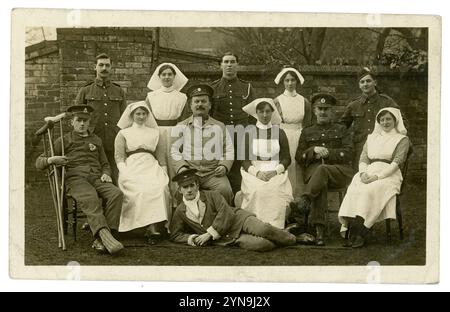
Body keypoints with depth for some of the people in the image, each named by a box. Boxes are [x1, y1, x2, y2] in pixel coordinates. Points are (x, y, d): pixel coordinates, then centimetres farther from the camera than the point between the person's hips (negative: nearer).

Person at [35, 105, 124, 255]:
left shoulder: (96, 140, 26)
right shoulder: (64, 140, 15)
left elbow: (105, 164, 32)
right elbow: (39, 163, 13)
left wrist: (106, 174, 8)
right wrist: (51, 160, -11)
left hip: (96, 177, 3)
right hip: (75, 178, -3)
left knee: (116, 194, -30)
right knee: (89, 198, -39)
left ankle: (99, 240, -36)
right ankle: (105, 235, -51)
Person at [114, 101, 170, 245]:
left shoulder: (154, 133, 27)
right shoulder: (123, 133, 19)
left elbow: (160, 155, 22)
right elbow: (119, 157, 7)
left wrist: (164, 172, 5)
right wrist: (125, 173, -10)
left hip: (151, 166, 2)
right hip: (132, 168, -2)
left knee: (160, 187, -32)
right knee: (142, 189, -34)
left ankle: (154, 227, -36)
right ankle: (153, 228, -32)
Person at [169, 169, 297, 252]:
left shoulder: (211, 196, -2)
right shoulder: (180, 211, 5)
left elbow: (226, 213, -13)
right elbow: (175, 234, 11)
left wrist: (210, 234, -17)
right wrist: (191, 238, -10)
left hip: (237, 220, 0)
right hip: (226, 238, 0)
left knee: (264, 230, -27)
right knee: (260, 245, -27)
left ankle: (293, 239, -1)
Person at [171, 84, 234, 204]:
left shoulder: (220, 127, 19)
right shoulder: (181, 127, 16)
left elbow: (228, 150, 18)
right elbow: (174, 151, 9)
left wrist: (224, 166, 0)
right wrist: (181, 167, -8)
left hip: (214, 172, 1)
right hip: (189, 170, 0)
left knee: (225, 190, -28)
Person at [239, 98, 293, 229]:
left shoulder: (279, 133, 13)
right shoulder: (249, 133, 12)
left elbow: (286, 158, 11)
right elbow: (245, 160, 7)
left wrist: (275, 171, -7)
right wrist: (257, 172, -11)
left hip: (276, 173, 0)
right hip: (254, 173, 0)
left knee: (275, 190, -27)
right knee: (257, 190, -28)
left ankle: (275, 229, -24)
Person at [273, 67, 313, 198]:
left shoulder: (304, 102, 8)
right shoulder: (277, 101, 3)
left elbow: (308, 125, 11)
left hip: (299, 138, 2)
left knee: (298, 170, 1)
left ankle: (298, 198, 7)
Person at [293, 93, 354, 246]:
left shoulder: (341, 130, 20)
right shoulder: (307, 132, 23)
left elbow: (348, 153, 6)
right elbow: (299, 157, 14)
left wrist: (328, 152, -8)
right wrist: (314, 150, -5)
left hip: (339, 171, 0)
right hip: (313, 170, 1)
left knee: (322, 169, -37)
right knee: (321, 184, -36)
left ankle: (305, 199, -49)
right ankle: (319, 230, -43)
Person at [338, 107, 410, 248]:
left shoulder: (402, 139, 11)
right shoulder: (372, 137, 26)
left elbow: (396, 163, -3)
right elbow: (363, 159, 16)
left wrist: (377, 176, -17)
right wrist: (363, 173, -8)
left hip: (389, 175, -4)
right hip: (368, 173, 4)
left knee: (369, 190, -35)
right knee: (353, 190, -30)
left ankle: (359, 232, -39)